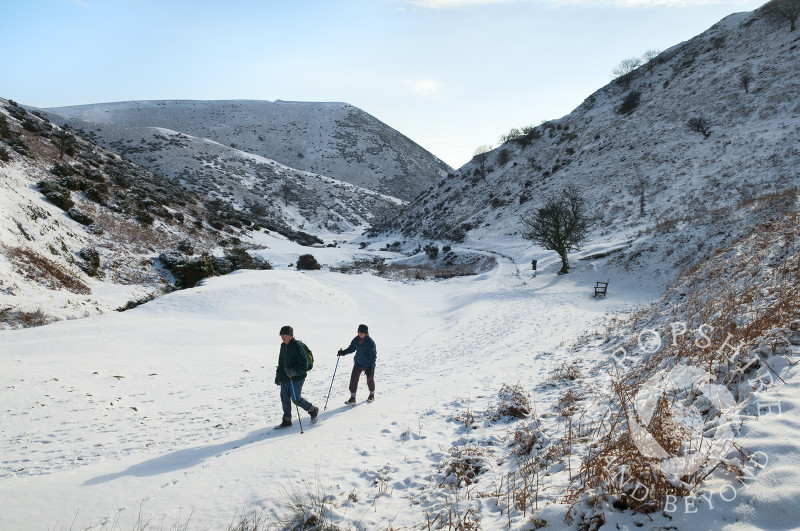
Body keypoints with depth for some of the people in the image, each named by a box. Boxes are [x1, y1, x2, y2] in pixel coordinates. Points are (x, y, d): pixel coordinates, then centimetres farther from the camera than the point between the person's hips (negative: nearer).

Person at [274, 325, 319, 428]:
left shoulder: (297, 347, -16)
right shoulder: (283, 347, 10)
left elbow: (304, 365, -18)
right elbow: (280, 363, 22)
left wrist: (293, 372, -30)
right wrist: (278, 376, 21)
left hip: (296, 378, -8)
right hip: (285, 379, 8)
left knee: (296, 399, -2)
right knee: (284, 398, 8)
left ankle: (313, 410, 21)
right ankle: (287, 421, 20)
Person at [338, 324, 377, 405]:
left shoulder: (370, 342, -20)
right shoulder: (356, 340, -4)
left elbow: (373, 355, -18)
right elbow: (351, 348, 8)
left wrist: (370, 368, -22)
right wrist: (343, 352, -12)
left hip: (369, 365, -4)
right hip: (358, 363, 4)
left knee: (370, 379, 12)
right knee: (353, 378, -8)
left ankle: (372, 395, 39)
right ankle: (352, 398, -3)